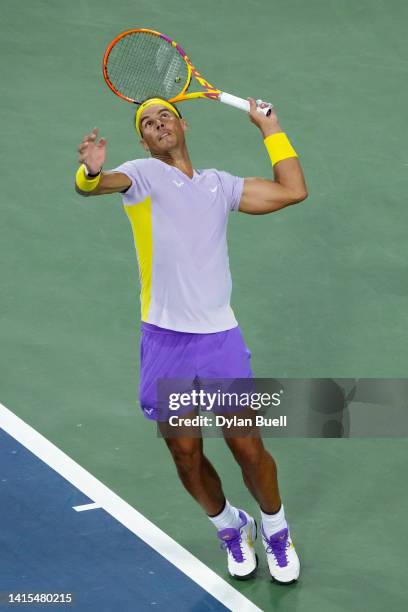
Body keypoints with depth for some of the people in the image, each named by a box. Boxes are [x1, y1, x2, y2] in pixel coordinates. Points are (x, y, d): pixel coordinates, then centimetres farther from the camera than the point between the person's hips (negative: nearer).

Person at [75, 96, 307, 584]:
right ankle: (230, 527, 35)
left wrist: (270, 128, 13)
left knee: (249, 450, 2)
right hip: (166, 342, -1)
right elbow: (93, 185, -21)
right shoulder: (143, 175, 1)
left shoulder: (220, 184, 12)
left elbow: (293, 191, 10)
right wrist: (91, 171, -45)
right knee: (186, 457, 8)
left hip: (221, 340, 2)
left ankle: (275, 530, 29)